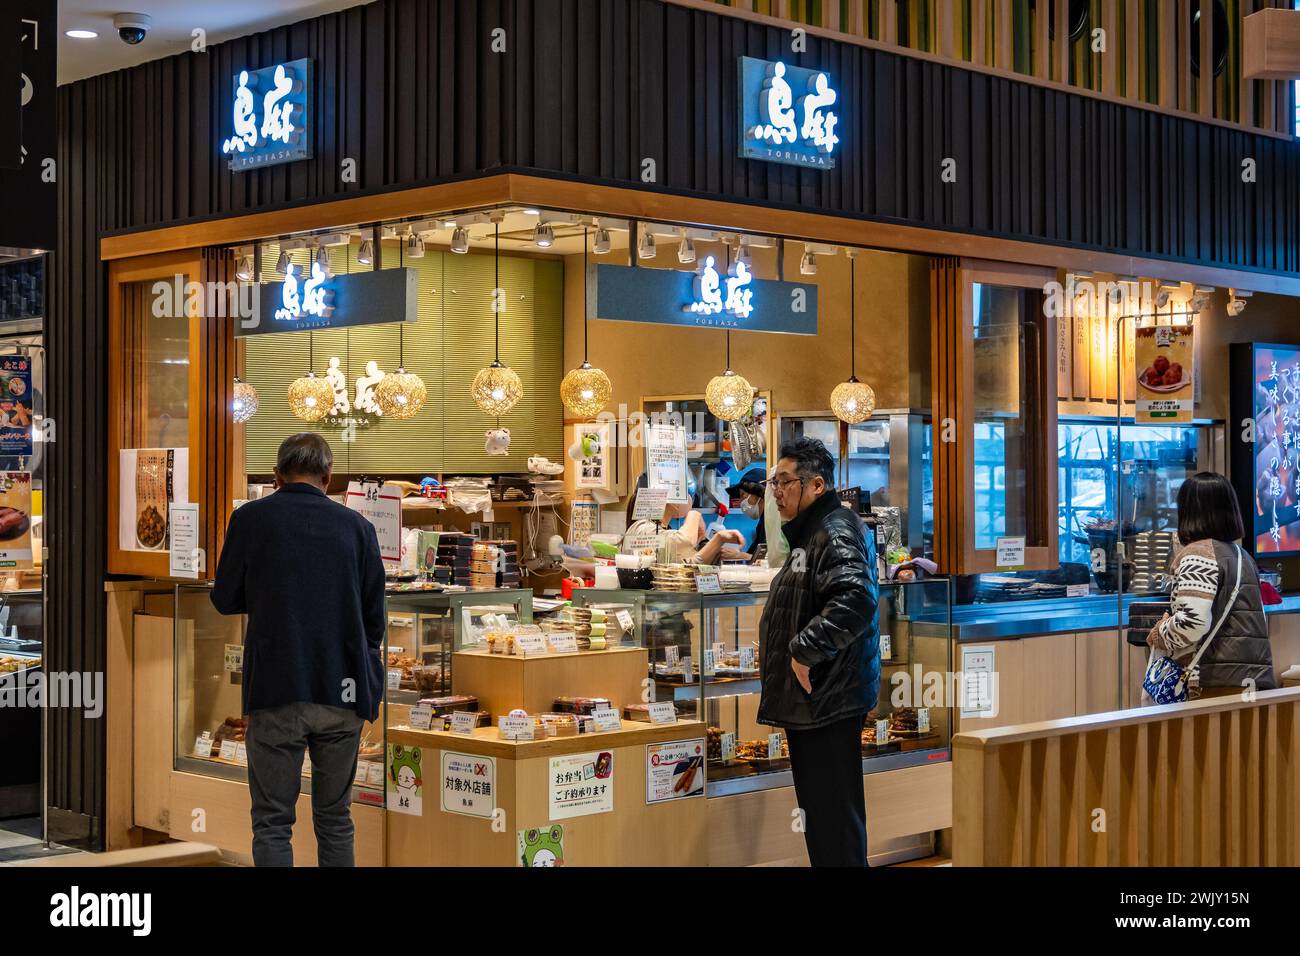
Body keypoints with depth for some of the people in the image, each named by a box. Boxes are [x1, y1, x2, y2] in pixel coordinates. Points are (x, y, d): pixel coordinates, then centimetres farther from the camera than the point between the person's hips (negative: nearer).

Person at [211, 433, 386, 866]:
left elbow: (225, 599, 9)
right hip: (342, 692, 2)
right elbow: (375, 617, 8)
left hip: (277, 689, -2)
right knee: (335, 818, 11)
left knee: (272, 822, 3)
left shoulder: (251, 519, -1)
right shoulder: (357, 526, 4)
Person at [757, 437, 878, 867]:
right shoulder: (810, 534, 19)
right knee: (817, 813, 18)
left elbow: (855, 600, -32)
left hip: (827, 702, -11)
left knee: (835, 817, -7)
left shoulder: (837, 533, -15)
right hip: (809, 702, 11)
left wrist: (805, 651, -25)